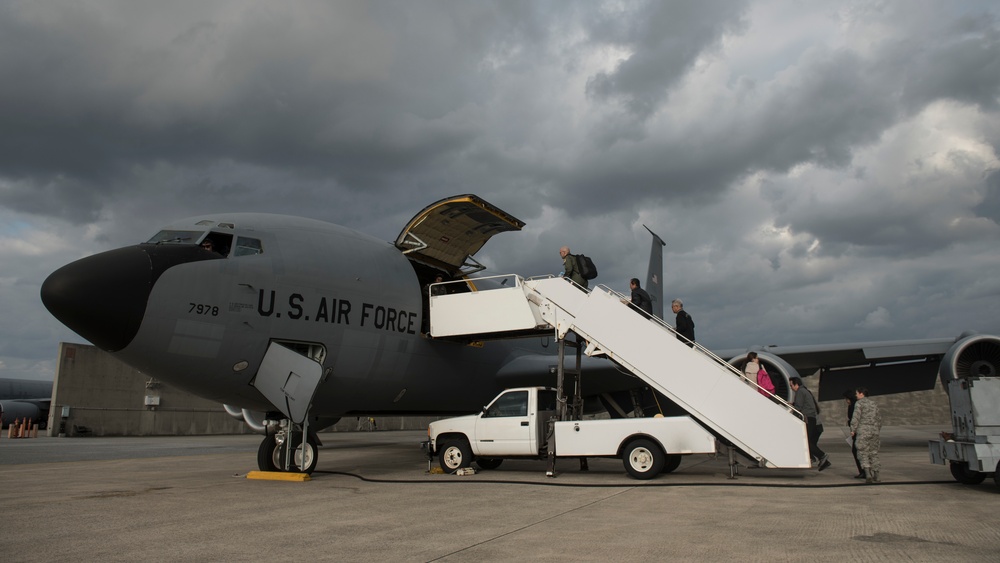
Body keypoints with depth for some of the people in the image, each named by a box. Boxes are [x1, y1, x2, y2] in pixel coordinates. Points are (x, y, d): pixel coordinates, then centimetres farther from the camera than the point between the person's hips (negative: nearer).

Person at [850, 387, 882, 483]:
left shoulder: (859, 403, -4)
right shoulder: (874, 403, 16)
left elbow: (856, 417, -12)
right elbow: (879, 418, 18)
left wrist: (853, 430, -6)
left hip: (863, 431, -6)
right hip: (874, 431, 6)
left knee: (863, 453, -2)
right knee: (874, 453, 11)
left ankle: (868, 475, -14)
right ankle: (876, 477, 10)